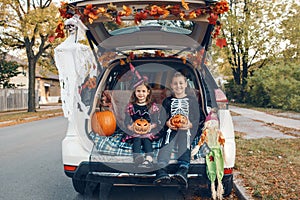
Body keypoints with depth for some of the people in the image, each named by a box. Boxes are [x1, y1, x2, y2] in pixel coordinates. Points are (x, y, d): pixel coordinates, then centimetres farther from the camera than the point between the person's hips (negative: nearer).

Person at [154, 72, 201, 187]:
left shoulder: (192, 100, 22)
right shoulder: (167, 101, 26)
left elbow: (196, 120, 11)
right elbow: (162, 118, 13)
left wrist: (190, 124, -13)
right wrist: (168, 123, -11)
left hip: (187, 129, -1)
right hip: (171, 129, 1)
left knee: (183, 135, -38)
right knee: (167, 143, -33)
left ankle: (183, 170, -57)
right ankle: (161, 171, -55)